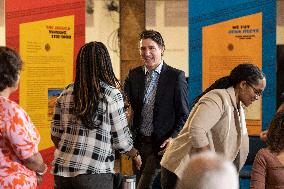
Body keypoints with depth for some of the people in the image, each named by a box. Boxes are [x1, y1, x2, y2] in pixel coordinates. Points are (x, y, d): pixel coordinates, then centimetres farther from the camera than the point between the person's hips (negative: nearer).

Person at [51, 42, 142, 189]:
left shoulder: (66, 94, 5)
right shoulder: (112, 95, -7)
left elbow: (55, 135, 10)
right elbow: (121, 140, -3)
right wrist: (135, 155, 17)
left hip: (61, 171, 4)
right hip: (94, 174, -4)